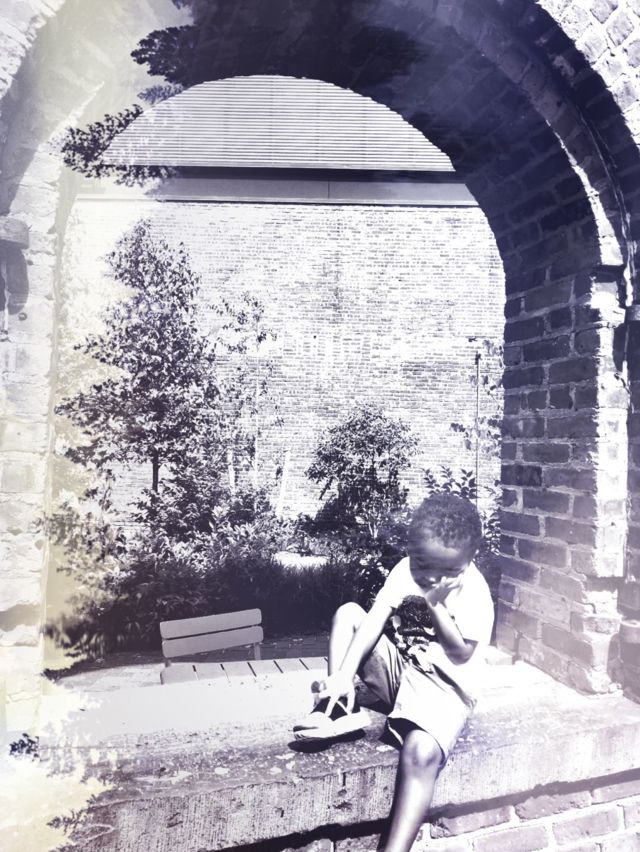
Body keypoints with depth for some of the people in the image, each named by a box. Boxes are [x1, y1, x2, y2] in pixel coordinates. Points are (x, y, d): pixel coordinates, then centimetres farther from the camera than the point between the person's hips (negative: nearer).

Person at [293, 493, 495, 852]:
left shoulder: (474, 593, -16)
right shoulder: (405, 570, -6)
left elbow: (461, 654, -16)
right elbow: (376, 620, -13)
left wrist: (437, 605, -26)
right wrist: (345, 675, -23)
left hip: (444, 688, -5)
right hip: (399, 669, 6)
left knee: (421, 752, -34)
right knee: (348, 613, -6)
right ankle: (341, 709, -16)